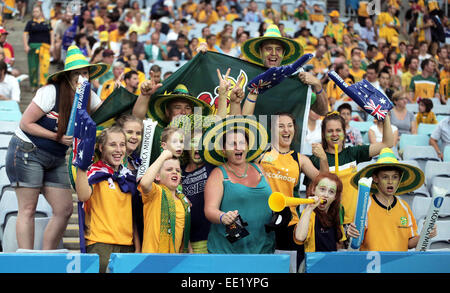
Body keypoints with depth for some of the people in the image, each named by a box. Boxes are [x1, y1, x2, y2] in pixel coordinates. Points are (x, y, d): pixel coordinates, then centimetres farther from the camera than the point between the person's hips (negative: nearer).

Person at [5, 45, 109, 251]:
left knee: (65, 209, -1)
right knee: (28, 210, -7)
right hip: (27, 152, -7)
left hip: (55, 160, 7)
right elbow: (25, 123, -14)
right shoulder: (51, 92, -16)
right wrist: (57, 137, -16)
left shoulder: (89, 97, 4)